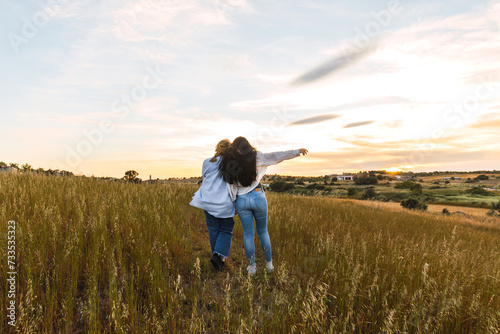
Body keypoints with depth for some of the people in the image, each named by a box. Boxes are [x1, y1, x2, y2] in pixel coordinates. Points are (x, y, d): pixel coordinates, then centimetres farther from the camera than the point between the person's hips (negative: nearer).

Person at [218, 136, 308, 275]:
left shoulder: (229, 161, 2)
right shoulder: (256, 157, -4)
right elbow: (276, 156, -9)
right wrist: (297, 152, -7)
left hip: (241, 200, 1)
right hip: (258, 197, -1)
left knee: (248, 234, 13)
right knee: (263, 231, 18)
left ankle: (251, 267, 19)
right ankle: (269, 263, 25)